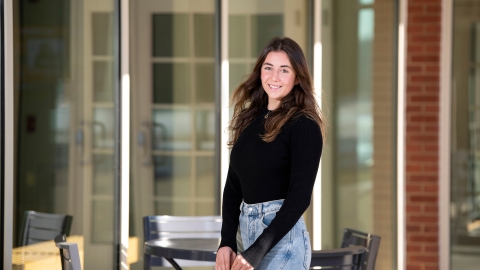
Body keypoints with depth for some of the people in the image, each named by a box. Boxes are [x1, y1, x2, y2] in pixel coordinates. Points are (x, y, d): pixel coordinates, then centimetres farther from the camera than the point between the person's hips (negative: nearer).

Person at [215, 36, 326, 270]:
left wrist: (256, 251, -20)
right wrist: (227, 242, 2)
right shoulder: (249, 119, 11)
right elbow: (233, 185, 13)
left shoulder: (303, 126, -9)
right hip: (248, 231, 7)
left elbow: (300, 197, -15)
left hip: (282, 238, -7)